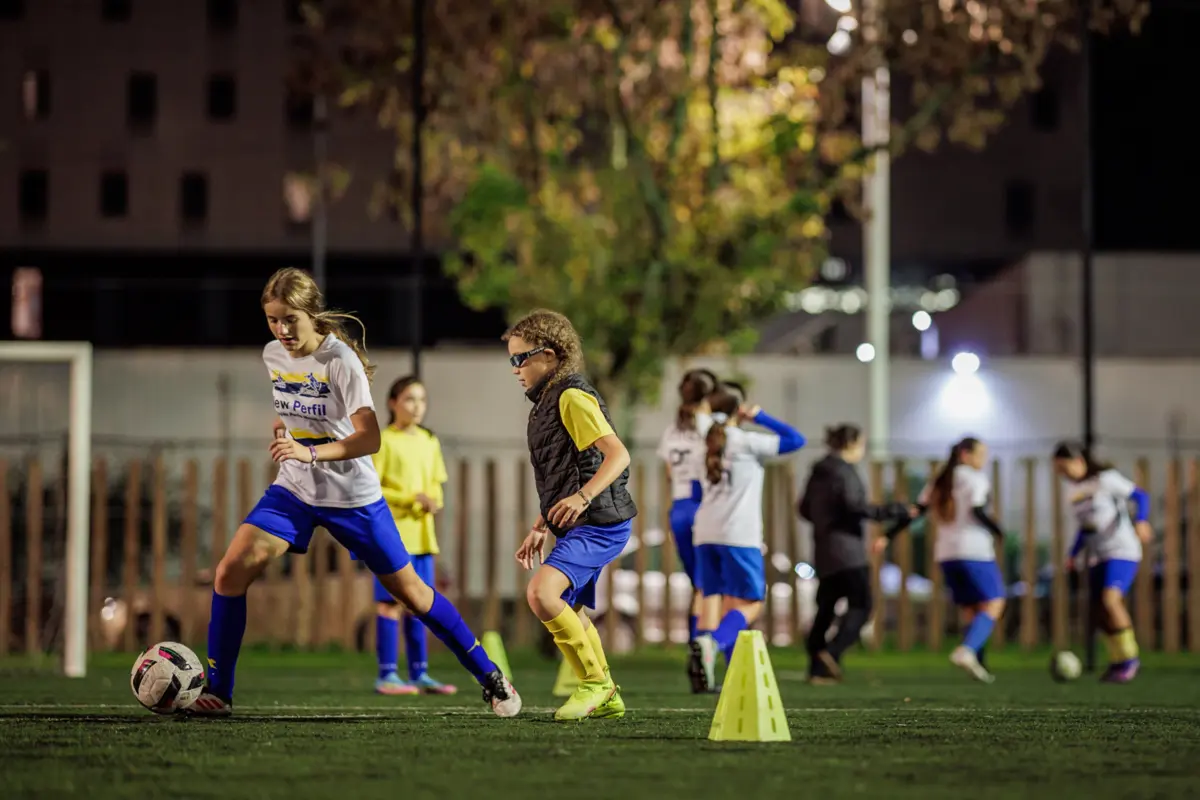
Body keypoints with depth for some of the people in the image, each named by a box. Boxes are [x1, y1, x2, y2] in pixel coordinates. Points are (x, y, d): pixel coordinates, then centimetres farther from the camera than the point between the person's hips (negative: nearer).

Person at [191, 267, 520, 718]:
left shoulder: (340, 361, -19)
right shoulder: (273, 356, 0)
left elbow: (369, 438, -26)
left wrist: (311, 452, -36)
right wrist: (282, 436, 9)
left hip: (353, 496, -5)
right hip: (294, 490, 5)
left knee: (408, 589, 4)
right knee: (231, 571, -14)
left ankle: (490, 679, 19)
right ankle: (217, 693, -5)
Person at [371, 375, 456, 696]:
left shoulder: (430, 442, 13)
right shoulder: (384, 441, -7)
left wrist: (434, 501, -3)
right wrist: (410, 498, -18)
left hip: (422, 533, 6)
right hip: (392, 532, -6)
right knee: (390, 602, -4)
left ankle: (419, 674, 14)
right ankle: (387, 675, -1)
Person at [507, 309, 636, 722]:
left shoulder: (572, 397, -13)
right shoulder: (546, 401, 18)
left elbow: (617, 455, -23)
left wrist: (582, 497, -34)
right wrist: (541, 528, 25)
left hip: (599, 524, -11)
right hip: (579, 527, 11)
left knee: (541, 593, -26)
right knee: (568, 613, 21)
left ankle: (595, 682, -14)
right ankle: (606, 699, 33)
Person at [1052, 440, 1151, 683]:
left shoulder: (1105, 478, -9)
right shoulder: (1075, 488, 12)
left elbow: (1140, 496, -9)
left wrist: (1141, 521, -27)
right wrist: (1074, 554, 15)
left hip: (1122, 551, -8)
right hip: (1100, 555, 8)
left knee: (1110, 599, -24)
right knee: (1099, 611, 4)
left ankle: (1129, 658, -12)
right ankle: (1119, 661, 19)